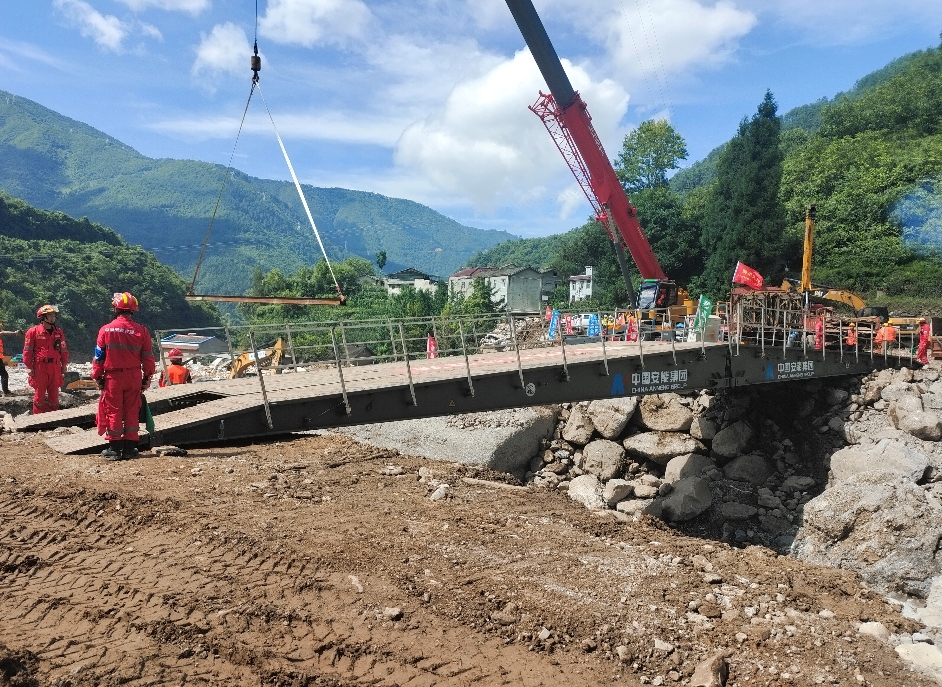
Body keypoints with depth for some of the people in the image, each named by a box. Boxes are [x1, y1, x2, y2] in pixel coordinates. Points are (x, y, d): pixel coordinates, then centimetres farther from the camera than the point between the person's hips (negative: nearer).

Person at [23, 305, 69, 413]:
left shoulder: (59, 332, 9)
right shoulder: (33, 332, -3)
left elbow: (64, 350, 13)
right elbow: (27, 351, -2)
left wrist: (64, 367, 11)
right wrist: (29, 367, -5)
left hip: (55, 368, 3)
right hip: (39, 367, -3)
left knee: (54, 395, 9)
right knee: (39, 394, 2)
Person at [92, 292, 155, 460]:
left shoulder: (106, 330, -6)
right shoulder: (141, 331, -3)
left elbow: (99, 356, -2)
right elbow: (148, 357, 1)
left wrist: (97, 377, 7)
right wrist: (147, 377, 10)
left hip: (112, 377, -1)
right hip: (134, 377, 1)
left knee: (113, 412, 7)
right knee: (131, 412, 8)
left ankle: (114, 448, 10)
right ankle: (129, 448, 12)